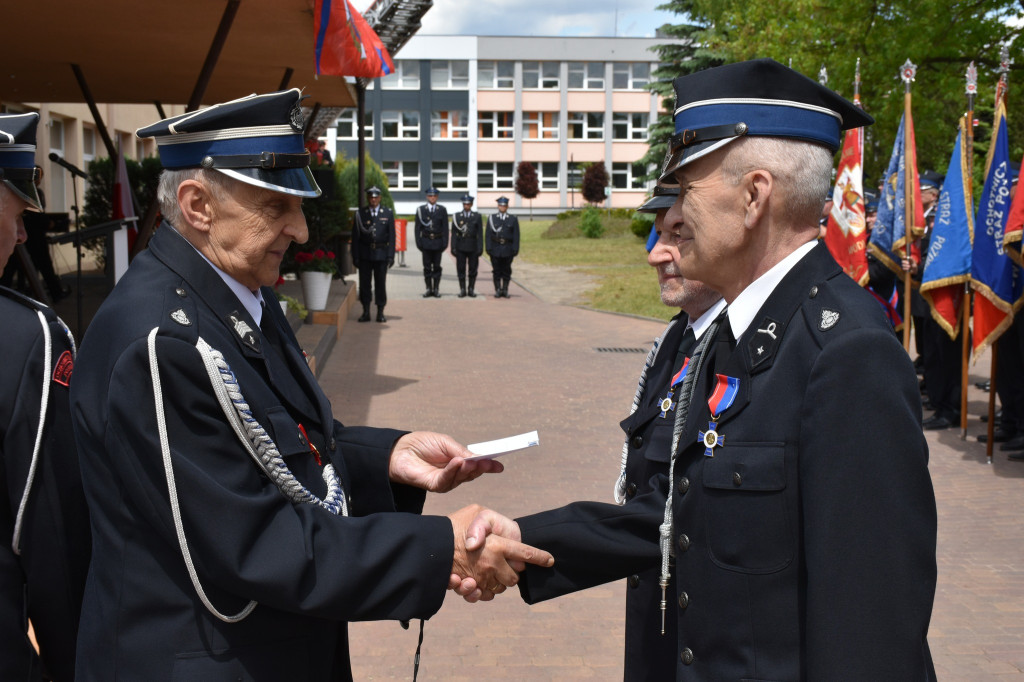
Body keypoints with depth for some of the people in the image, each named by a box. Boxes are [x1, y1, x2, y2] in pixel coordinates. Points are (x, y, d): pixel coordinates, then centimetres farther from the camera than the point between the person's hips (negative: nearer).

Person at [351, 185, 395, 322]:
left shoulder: (388, 213, 5)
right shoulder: (360, 214, 5)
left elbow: (391, 236, 3)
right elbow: (355, 236, 4)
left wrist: (391, 256, -4)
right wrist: (355, 256, -2)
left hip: (381, 254, -1)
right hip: (365, 254, 1)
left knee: (381, 283, 2)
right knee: (364, 283, 2)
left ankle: (380, 312, 9)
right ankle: (366, 312, 10)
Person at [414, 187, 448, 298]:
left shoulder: (442, 210, 4)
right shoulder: (420, 210, 4)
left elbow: (445, 228, 3)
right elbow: (418, 227, 4)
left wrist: (445, 243, -3)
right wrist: (418, 242, -3)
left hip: (437, 242, 0)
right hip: (426, 242, 0)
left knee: (437, 266, 3)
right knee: (427, 267, 3)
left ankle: (436, 289, 8)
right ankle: (429, 289, 9)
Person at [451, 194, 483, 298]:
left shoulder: (477, 216, 5)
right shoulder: (456, 216, 5)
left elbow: (480, 233, 3)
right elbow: (454, 233, 4)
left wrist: (480, 247, -4)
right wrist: (453, 247, -3)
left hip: (473, 246, 0)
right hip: (460, 247, 0)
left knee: (473, 269, 3)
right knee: (461, 269, 1)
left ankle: (471, 290, 11)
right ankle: (462, 290, 7)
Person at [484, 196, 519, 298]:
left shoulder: (513, 219, 6)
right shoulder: (491, 218, 7)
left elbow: (516, 235, 3)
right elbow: (488, 235, 3)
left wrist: (515, 249, -5)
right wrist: (489, 248, -5)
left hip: (507, 250, 0)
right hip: (495, 249, 0)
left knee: (506, 271, 4)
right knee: (497, 271, 2)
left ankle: (505, 290, 12)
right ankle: (497, 290, 8)